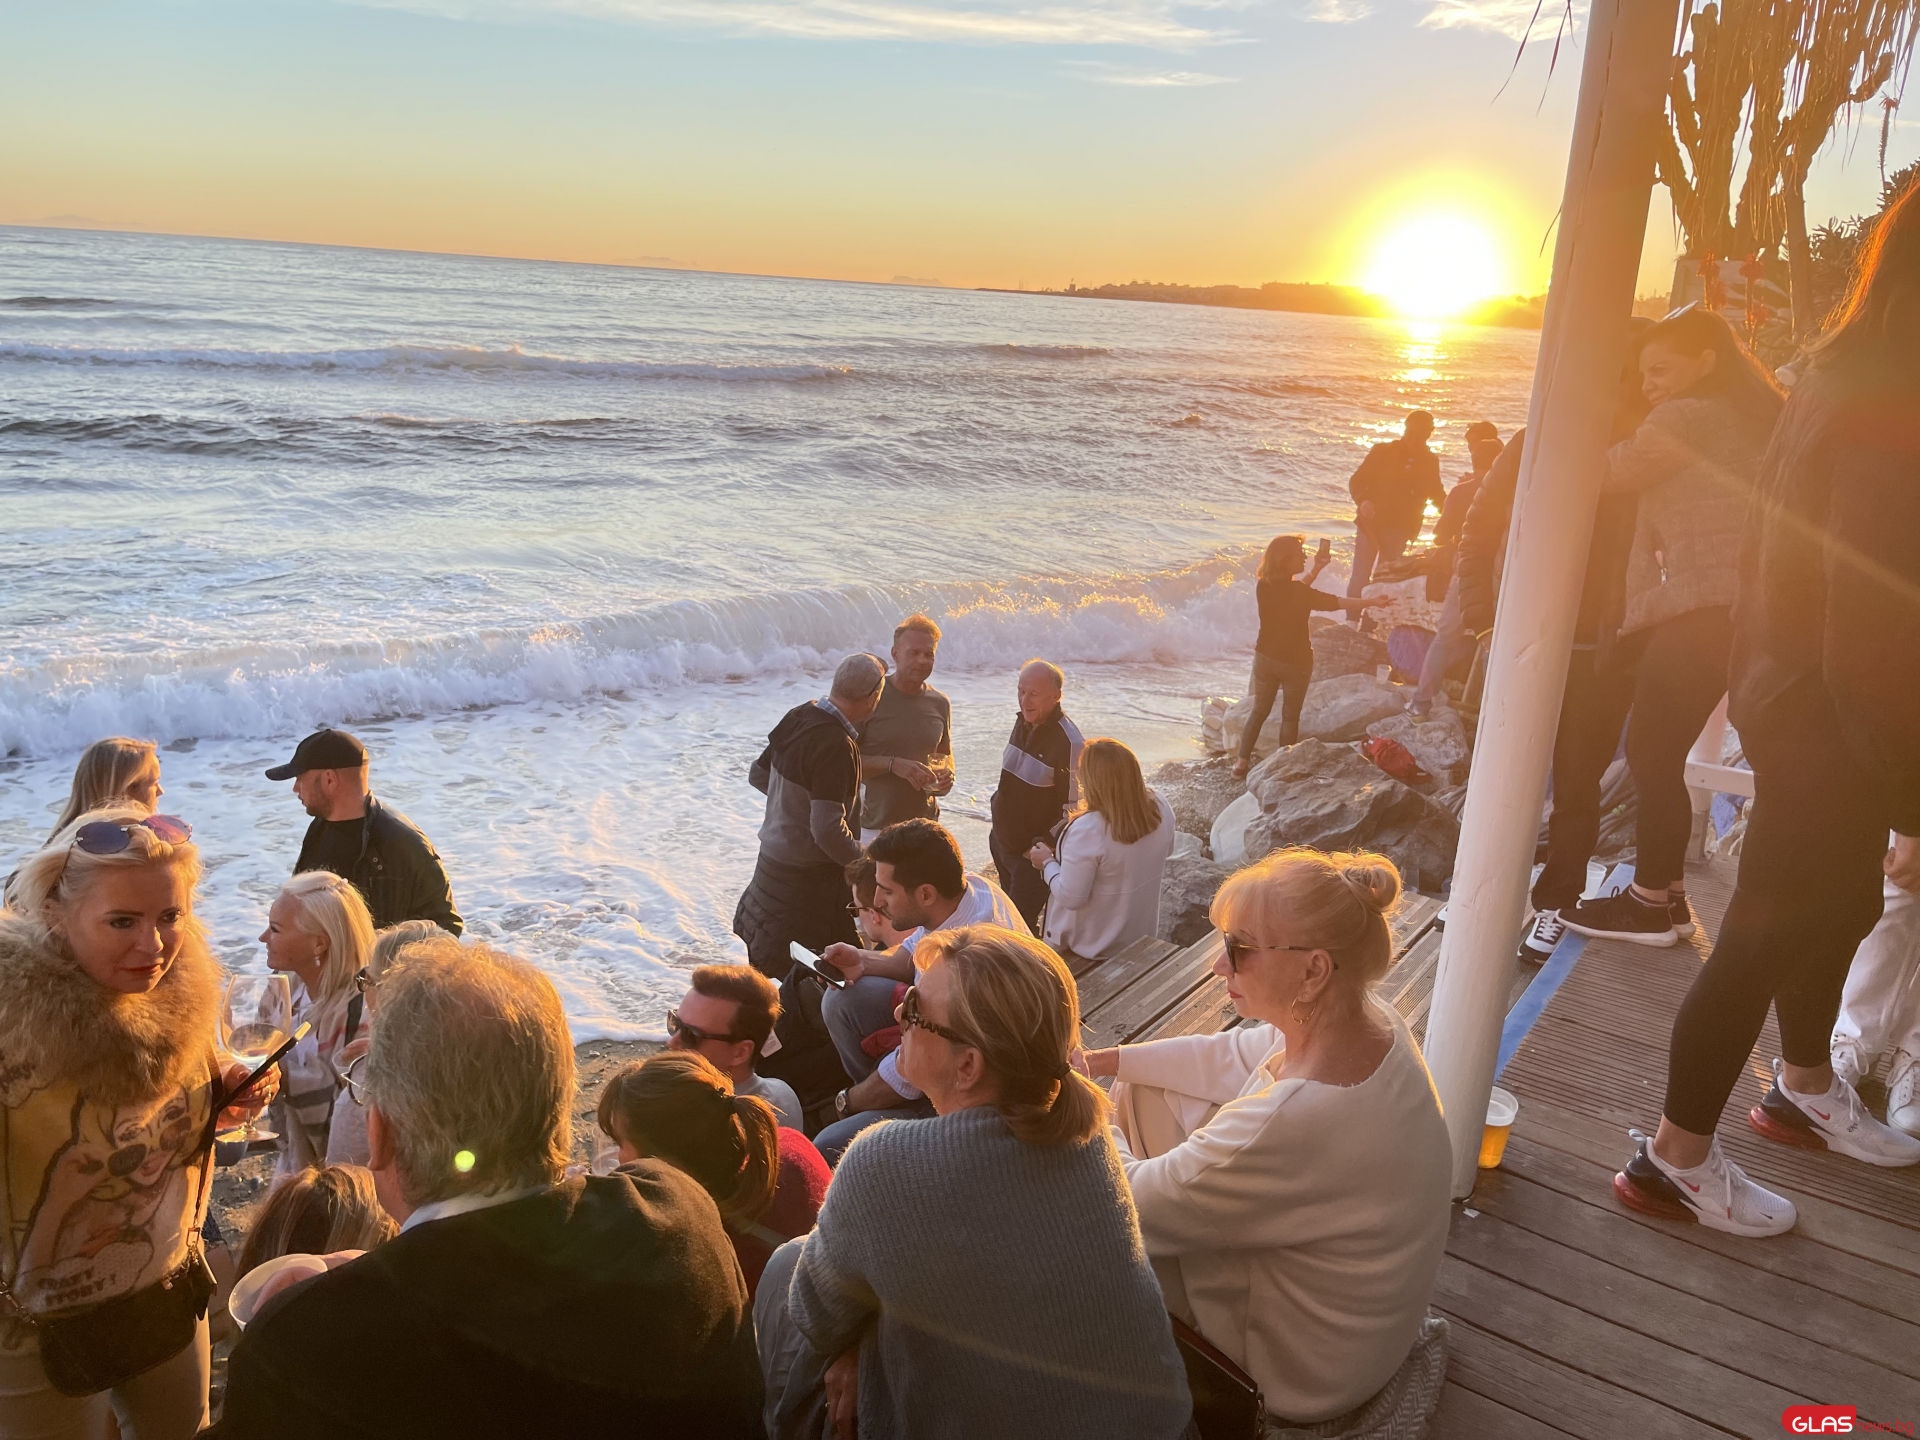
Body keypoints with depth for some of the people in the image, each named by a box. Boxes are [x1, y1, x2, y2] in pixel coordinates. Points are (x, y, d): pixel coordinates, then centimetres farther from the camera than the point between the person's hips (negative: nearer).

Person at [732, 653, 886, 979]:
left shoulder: (800, 717, 1)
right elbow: (828, 829, -29)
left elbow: (758, 774, 14)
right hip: (809, 876, -9)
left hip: (774, 854, 9)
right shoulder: (836, 746, -26)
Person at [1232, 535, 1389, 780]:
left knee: (1259, 711, 19)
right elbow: (1338, 602, -22)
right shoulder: (1298, 591, -25)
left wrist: (1315, 571, 11)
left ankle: (1242, 762, 20)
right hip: (1295, 662, -5)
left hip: (1265, 657, 5)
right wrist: (1373, 601, -15)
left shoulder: (1263, 586, -7)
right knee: (1290, 716, 13)